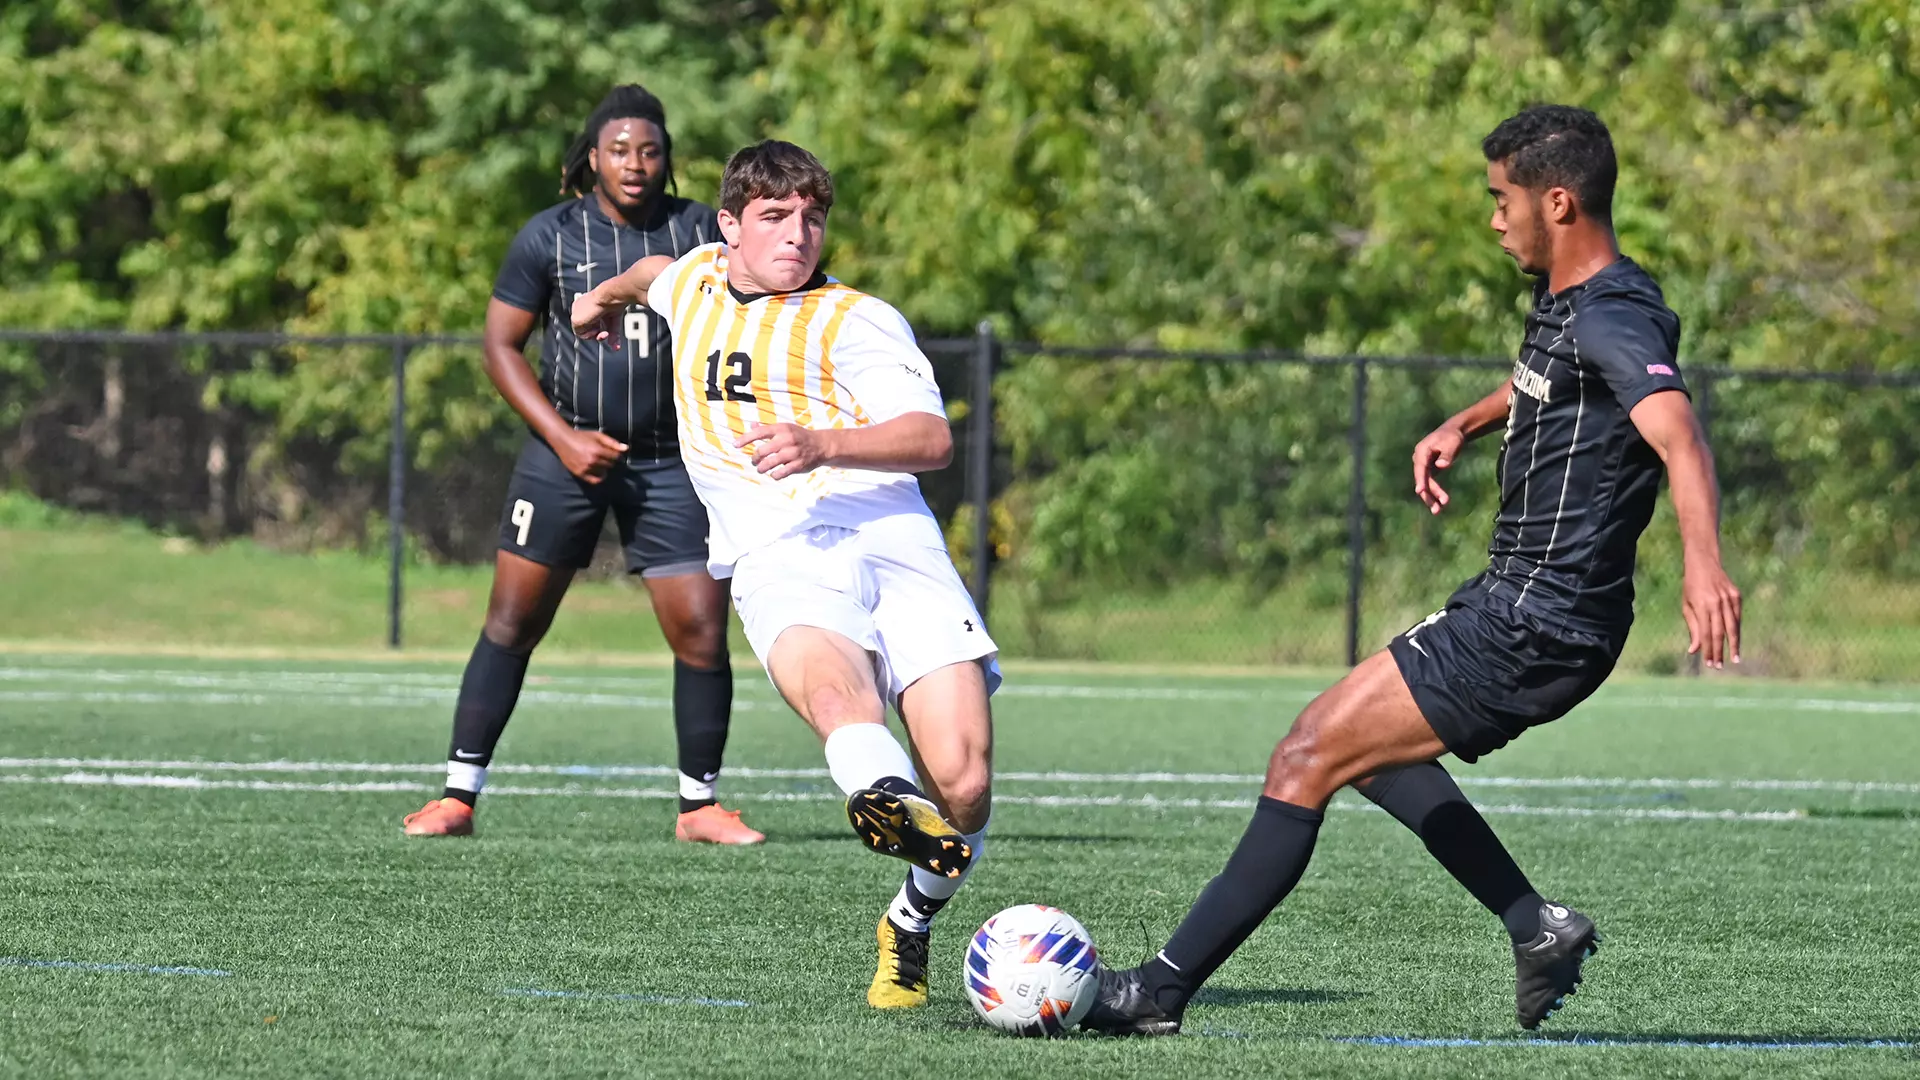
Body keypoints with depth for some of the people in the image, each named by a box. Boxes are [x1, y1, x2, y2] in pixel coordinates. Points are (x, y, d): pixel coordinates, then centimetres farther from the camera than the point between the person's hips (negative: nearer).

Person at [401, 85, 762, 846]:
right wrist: (564, 440, -9)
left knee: (701, 633, -6)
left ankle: (700, 805, 9)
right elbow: (501, 345, 1)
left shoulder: (700, 232, 1)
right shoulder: (551, 236, -2)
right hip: (567, 455, -1)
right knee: (512, 622, -2)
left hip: (671, 463, 1)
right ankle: (459, 795, 5)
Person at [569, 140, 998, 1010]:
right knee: (828, 677, -38)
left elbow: (932, 438, -4)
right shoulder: (696, 280, 24)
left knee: (963, 781, -18)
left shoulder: (852, 321, 9)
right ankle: (888, 800, -70)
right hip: (779, 557, 2)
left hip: (892, 538, -2)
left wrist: (821, 445, -20)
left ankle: (911, 924, 11)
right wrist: (607, 295, 73)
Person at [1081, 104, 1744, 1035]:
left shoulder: (1613, 320, -20)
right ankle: (1537, 928, 17)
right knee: (1356, 739, 25)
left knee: (1309, 759, -9)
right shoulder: (1563, 300, 11)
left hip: (1532, 631, -11)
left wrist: (1703, 563, -54)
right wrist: (1463, 426, 20)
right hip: (1511, 602, 11)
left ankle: (1160, 991, -4)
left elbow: (1679, 438, -38)